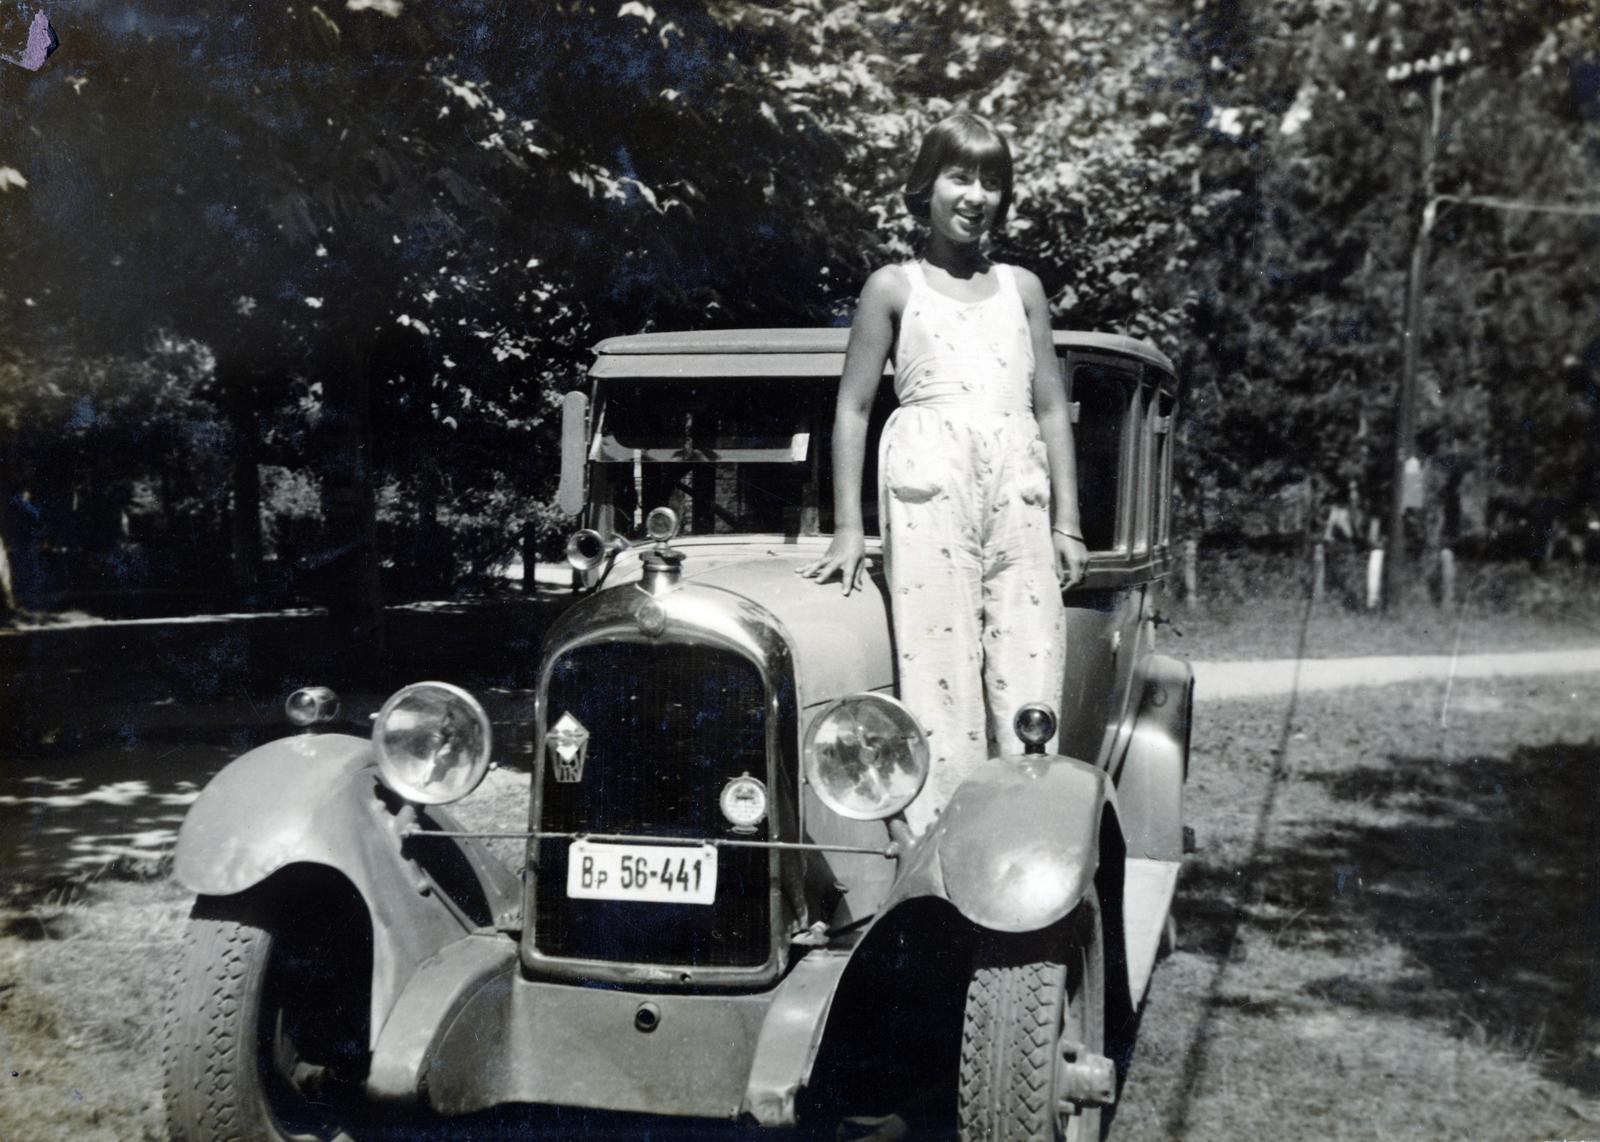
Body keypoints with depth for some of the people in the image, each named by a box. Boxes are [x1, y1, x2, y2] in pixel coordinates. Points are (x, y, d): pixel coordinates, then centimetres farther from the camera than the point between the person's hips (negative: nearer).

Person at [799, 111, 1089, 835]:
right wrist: (849, 527, 2)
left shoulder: (1021, 288, 20)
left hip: (1020, 489, 3)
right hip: (928, 481, -3)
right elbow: (853, 406, 9)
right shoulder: (894, 287, 11)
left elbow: (1051, 409, 18)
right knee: (939, 673, -10)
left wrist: (1067, 524, 11)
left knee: (1031, 692, -3)